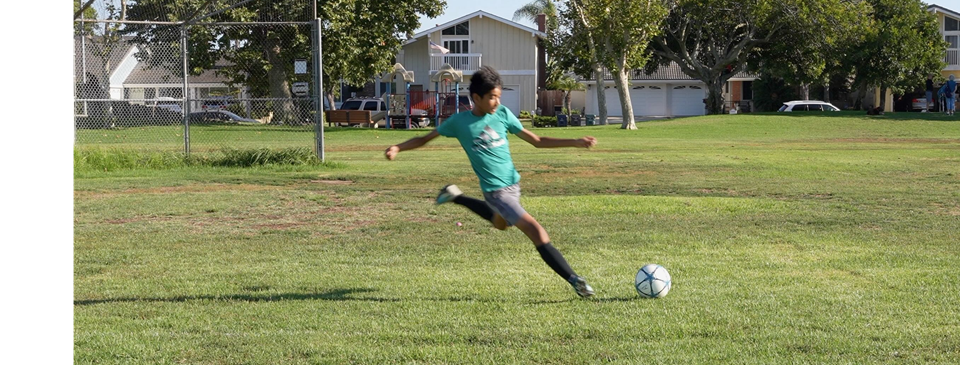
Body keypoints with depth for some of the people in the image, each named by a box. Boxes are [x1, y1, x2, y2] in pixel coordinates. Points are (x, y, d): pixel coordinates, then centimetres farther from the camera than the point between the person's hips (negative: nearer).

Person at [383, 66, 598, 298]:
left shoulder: (503, 114, -1)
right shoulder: (459, 122, -9)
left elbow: (537, 141, 4)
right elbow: (425, 139, 2)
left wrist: (576, 142, -2)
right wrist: (398, 148, -14)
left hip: (514, 183, 6)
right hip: (496, 191, -6)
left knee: (500, 223, 35)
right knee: (537, 233, -19)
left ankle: (455, 197, 48)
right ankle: (574, 280, -17)